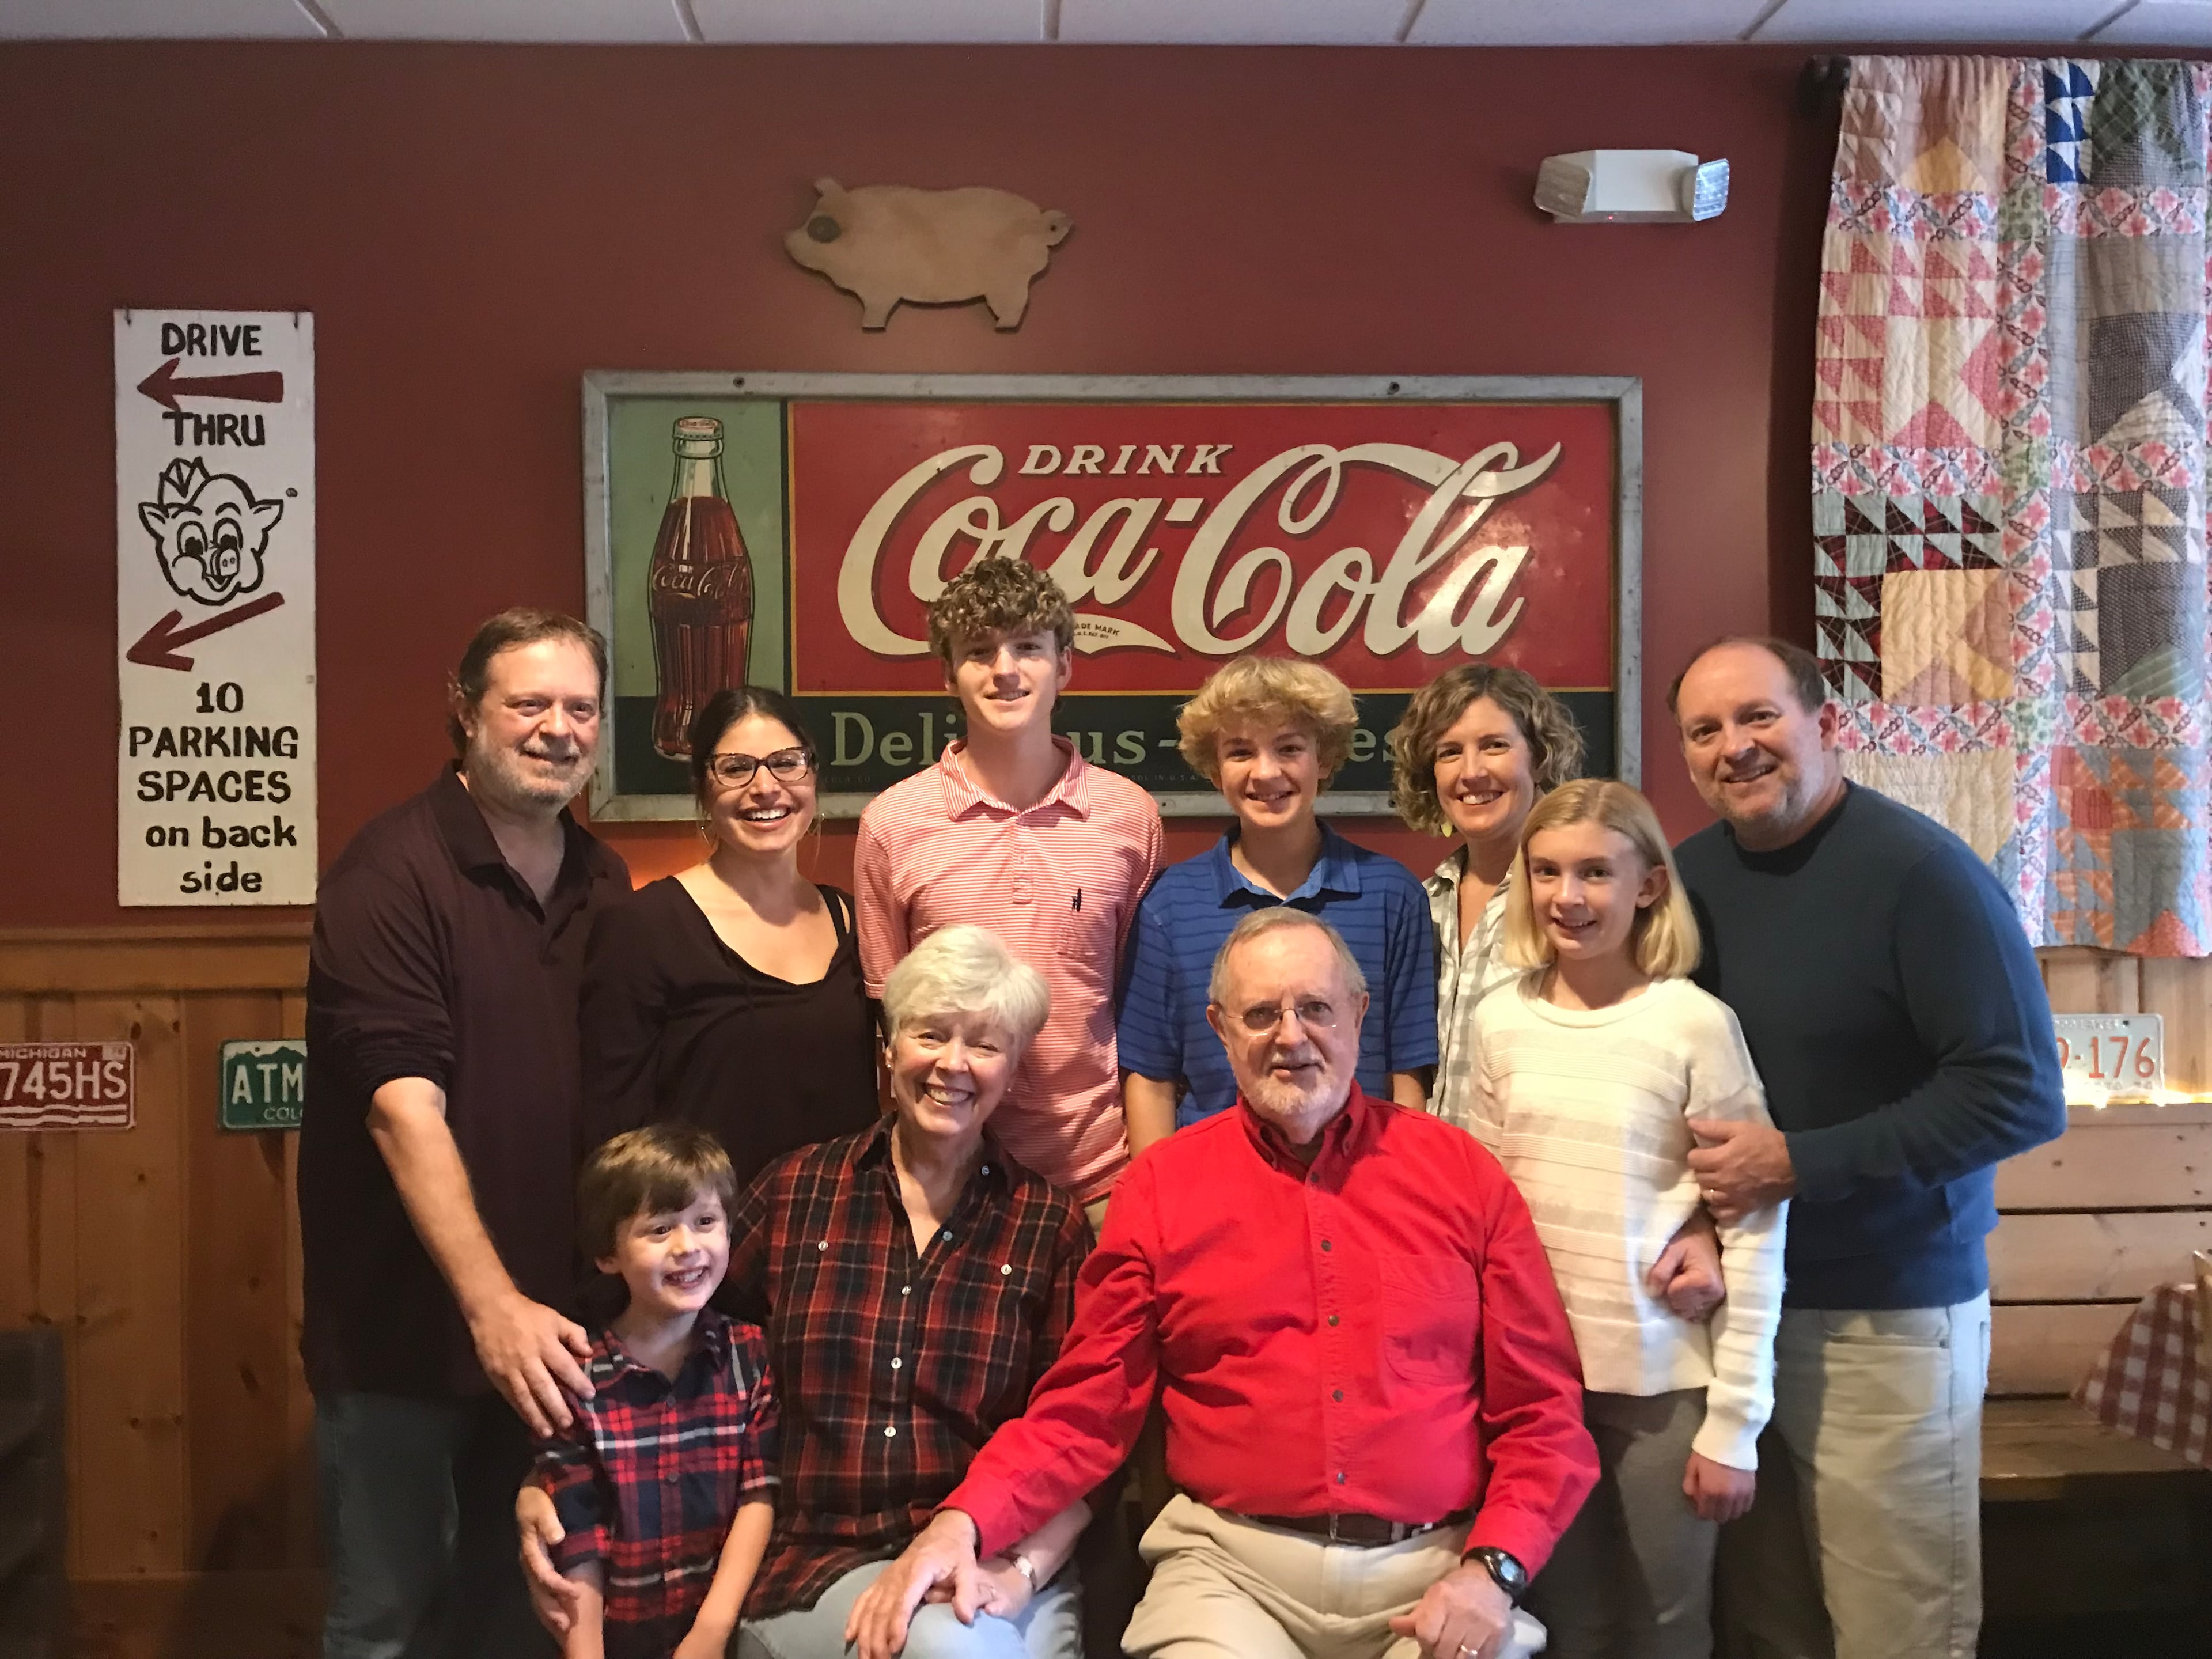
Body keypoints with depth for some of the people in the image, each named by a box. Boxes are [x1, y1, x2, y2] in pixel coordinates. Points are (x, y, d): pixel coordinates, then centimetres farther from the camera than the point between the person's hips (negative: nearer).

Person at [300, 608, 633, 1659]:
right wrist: (493, 1306, -29)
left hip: (548, 1323, 6)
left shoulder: (604, 884, 6)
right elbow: (403, 1106, -22)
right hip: (403, 1327, -5)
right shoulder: (392, 874, -14)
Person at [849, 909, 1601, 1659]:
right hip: (1231, 1567, 0)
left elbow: (1542, 1413, 6)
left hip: (1438, 1569, 1)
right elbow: (1085, 1407, 5)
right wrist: (962, 1522, -11)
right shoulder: (1159, 1186, 5)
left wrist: (1493, 1568, -9)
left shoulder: (1461, 1173, 5)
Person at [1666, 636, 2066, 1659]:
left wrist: (1798, 1163, -20)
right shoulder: (1687, 875, 5)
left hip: (1890, 1314, -5)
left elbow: (2020, 1092, -18)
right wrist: (1692, 1211, -5)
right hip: (1734, 1298, 5)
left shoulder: (1918, 870, -14)